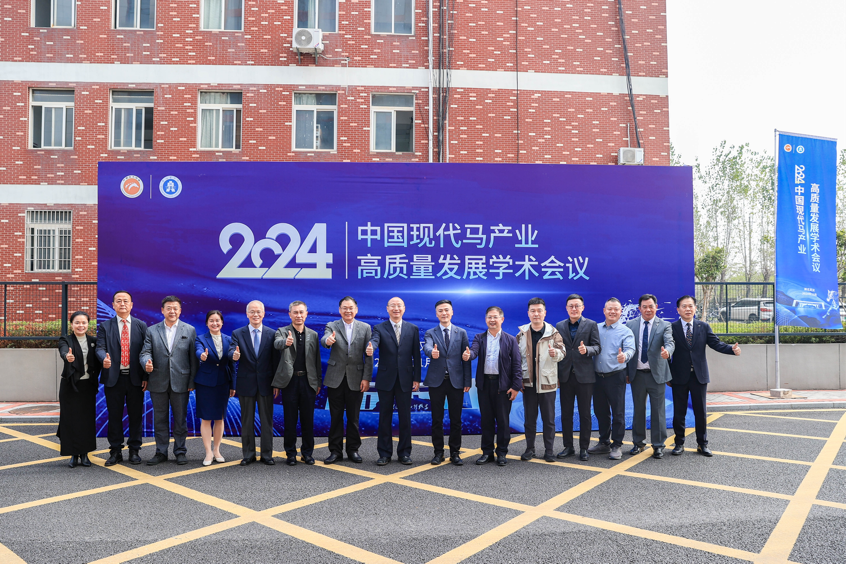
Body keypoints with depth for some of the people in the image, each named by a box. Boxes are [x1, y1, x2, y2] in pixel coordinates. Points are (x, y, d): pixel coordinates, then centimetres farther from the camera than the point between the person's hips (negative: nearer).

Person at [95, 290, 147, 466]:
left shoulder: (141, 326, 7)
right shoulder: (105, 326, 7)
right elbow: (100, 348, -3)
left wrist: (146, 377, -3)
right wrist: (104, 358, -28)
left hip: (135, 378, 0)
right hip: (113, 378, 0)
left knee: (136, 415, 5)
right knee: (114, 415, 6)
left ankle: (134, 450, 16)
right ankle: (115, 451, 16)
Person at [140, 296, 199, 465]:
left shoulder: (189, 330, 4)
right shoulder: (152, 331, 7)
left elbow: (194, 358, 1)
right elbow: (145, 352, 0)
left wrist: (192, 381, -4)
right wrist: (147, 363, -24)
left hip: (180, 382, -1)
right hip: (158, 382, 1)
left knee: (180, 419, 6)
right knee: (160, 419, 9)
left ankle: (180, 452, 17)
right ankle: (161, 452, 20)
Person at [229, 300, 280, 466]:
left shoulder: (272, 334, 2)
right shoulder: (237, 333, 1)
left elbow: (275, 359, 2)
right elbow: (231, 351, -13)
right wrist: (234, 355, -37)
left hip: (265, 384, 0)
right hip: (246, 383, 0)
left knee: (267, 420, 6)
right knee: (247, 421, 9)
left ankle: (267, 454, 16)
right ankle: (248, 454, 19)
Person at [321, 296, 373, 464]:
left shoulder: (365, 328, 5)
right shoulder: (332, 326, 3)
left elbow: (368, 355, 2)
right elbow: (324, 340, -18)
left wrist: (366, 378, -6)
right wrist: (328, 341, -43)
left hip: (356, 379, 0)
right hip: (336, 379, 0)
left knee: (353, 417, 7)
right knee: (335, 417, 5)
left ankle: (353, 450, 19)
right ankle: (335, 451, 14)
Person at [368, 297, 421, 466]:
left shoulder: (413, 329, 6)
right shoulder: (379, 328, 2)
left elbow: (416, 355, 5)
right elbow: (374, 340, -20)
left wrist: (417, 378, 0)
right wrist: (370, 348, -44)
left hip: (405, 379, 1)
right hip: (385, 379, -1)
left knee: (405, 417, 5)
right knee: (385, 417, 6)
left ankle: (404, 452, 16)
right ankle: (384, 453, 14)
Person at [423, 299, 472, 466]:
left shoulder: (461, 333, 7)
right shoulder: (430, 333, 4)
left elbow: (466, 358, 5)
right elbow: (426, 347, -18)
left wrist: (467, 381, -1)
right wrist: (432, 352, -42)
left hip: (456, 381, 1)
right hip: (436, 381, 0)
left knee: (456, 419, 4)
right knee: (437, 419, 5)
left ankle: (455, 453, 15)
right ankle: (438, 452, 16)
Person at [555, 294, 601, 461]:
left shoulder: (591, 325, 1)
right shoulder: (559, 326, 9)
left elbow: (597, 347, -2)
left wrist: (586, 350, -25)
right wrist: (556, 374, 4)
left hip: (584, 375, -3)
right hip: (565, 375, 3)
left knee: (585, 414, 3)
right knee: (566, 414, 8)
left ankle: (584, 448, 12)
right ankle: (568, 447, 18)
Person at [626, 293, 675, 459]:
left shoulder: (664, 326, 0)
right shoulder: (630, 325, 5)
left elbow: (669, 342, -17)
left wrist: (667, 351, -42)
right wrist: (626, 372, 2)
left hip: (657, 374, -2)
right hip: (637, 374, 2)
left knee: (658, 411, 3)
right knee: (638, 410, 11)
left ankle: (658, 445, 14)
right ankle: (639, 442, 25)